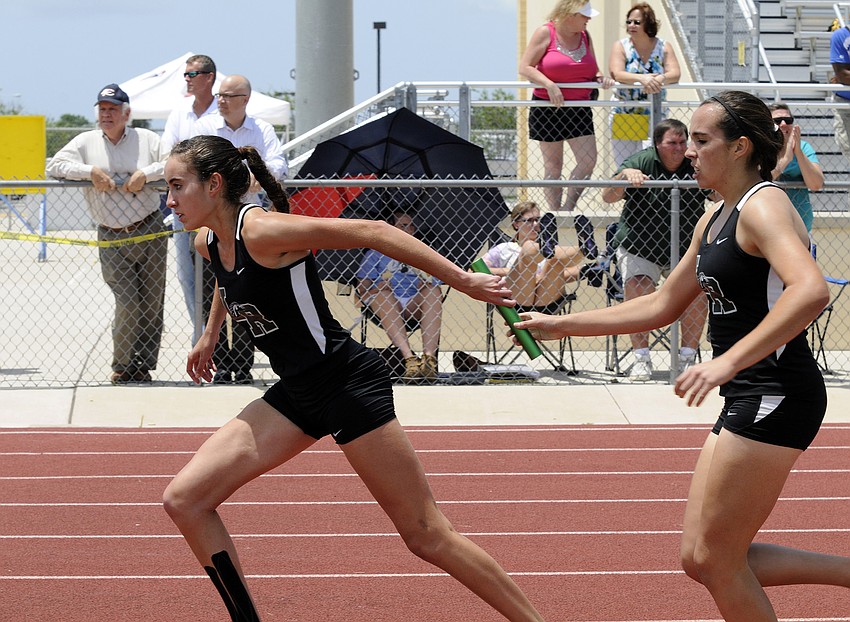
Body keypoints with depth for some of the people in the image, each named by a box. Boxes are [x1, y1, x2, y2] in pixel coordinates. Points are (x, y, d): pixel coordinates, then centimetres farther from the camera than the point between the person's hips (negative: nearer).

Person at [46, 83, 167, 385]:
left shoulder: (146, 139, 6)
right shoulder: (86, 141, 9)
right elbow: (54, 165, 1)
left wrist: (146, 173, -16)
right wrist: (90, 171, -11)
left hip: (151, 232, 1)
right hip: (112, 239, -1)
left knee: (152, 304, 2)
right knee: (127, 304, -10)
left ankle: (142, 368, 12)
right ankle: (122, 368, 7)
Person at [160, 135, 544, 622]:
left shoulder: (262, 231, -21)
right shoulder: (209, 243, 4)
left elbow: (372, 232, -20)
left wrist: (465, 281, -22)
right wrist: (211, 334, 40)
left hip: (348, 383, -9)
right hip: (297, 392, 9)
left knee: (427, 535, -6)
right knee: (184, 500, 1)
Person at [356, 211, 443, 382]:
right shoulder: (376, 254, 21)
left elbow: (436, 290, 15)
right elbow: (362, 287, 9)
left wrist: (426, 285, -8)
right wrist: (374, 290, -12)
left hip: (415, 306, 1)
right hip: (384, 306, -1)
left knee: (433, 290, -29)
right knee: (382, 292, -35)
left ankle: (429, 356, -44)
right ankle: (409, 358, -50)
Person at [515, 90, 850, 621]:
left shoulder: (763, 207, -13)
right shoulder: (714, 222, 17)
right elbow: (663, 305, 28)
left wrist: (727, 362, -38)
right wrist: (562, 325, 25)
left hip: (777, 394, -10)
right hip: (748, 399, 10)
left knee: (717, 561, -4)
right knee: (702, 560, 8)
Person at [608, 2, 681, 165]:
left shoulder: (663, 47, 3)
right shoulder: (621, 46, 0)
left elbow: (675, 74, -10)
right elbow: (616, 74, -17)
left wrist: (660, 79, -33)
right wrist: (642, 79, -35)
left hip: (655, 117, 0)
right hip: (625, 115, 0)